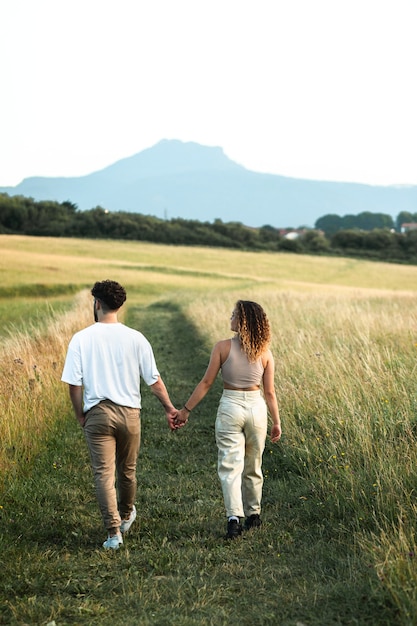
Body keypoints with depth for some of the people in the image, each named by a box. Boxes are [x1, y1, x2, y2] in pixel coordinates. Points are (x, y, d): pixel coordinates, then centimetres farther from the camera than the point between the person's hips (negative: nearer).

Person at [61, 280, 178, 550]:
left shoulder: (81, 339, -7)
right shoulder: (135, 338, -4)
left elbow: (74, 383, -7)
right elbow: (154, 380, -1)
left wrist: (80, 414, 7)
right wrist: (170, 408, 12)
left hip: (97, 414, -2)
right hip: (129, 413, 2)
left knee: (104, 474, 2)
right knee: (127, 470, 20)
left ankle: (114, 531, -4)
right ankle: (126, 516, 41)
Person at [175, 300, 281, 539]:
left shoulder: (223, 347, -8)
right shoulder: (264, 352, -2)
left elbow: (206, 383, -6)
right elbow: (269, 392, 1)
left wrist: (186, 410, 2)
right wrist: (277, 421, 11)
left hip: (230, 407, -3)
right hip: (256, 408, 3)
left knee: (230, 466, -2)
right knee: (253, 466, 18)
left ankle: (234, 518, -17)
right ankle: (253, 514, 29)